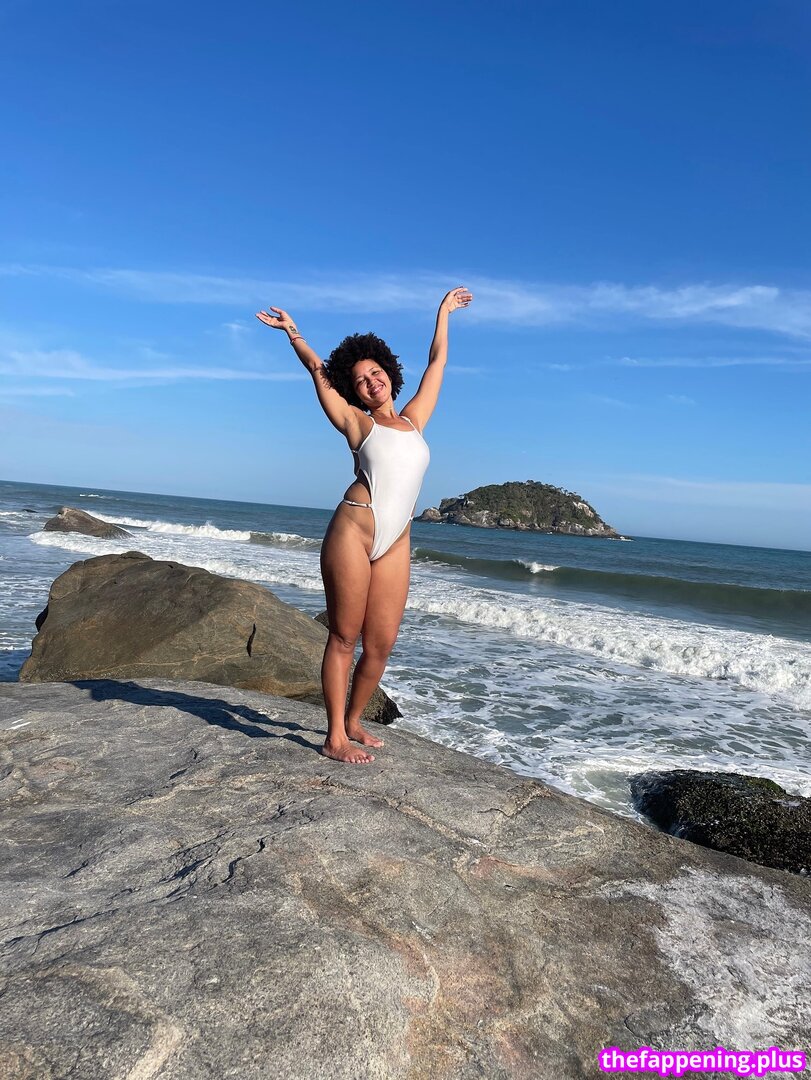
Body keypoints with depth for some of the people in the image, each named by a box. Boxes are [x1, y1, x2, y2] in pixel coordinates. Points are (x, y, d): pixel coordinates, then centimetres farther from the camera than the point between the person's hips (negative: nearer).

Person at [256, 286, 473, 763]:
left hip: (396, 545, 4)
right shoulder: (357, 422, 9)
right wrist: (293, 332, 28)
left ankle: (353, 722, 23)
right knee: (345, 638, -1)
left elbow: (437, 361, 30)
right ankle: (335, 737, 8)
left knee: (382, 644, 5)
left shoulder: (413, 419, 19)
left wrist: (444, 312, 40)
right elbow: (319, 371, 17)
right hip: (353, 532, -4)